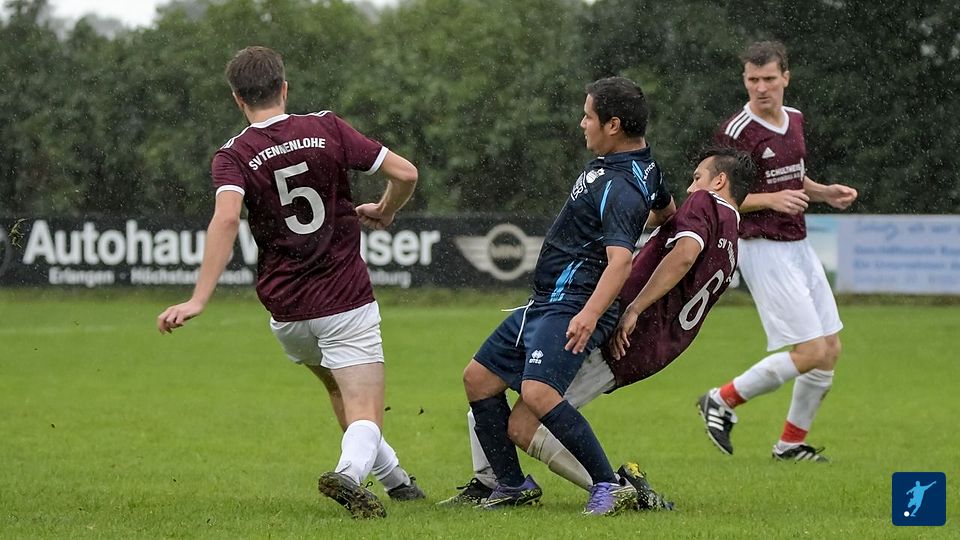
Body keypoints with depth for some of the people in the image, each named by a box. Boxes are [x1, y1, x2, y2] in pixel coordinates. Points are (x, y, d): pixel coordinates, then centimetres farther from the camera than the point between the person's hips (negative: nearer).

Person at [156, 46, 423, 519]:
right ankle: (349, 473, -36)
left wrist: (198, 300, -31)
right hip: (347, 301, -2)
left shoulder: (233, 156, -6)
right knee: (364, 418, -4)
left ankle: (393, 476, 39)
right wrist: (384, 213, 18)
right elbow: (404, 173, -4)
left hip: (287, 310, 2)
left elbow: (226, 218, -26)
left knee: (338, 386, 31)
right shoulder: (327, 129, -2)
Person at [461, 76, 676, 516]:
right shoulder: (644, 164, 10)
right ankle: (513, 485, 21)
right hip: (543, 303, 11)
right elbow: (666, 209, 30)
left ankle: (608, 487, -24)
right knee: (478, 377, 13)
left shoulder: (619, 187, -21)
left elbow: (620, 260, -34)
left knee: (538, 393, -30)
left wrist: (590, 313, -47)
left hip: (569, 307, -11)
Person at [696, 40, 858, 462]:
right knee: (811, 352, -13)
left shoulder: (794, 119, 10)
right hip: (764, 250, -8)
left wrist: (824, 192, 5)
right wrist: (771, 199, -23)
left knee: (831, 348, 7)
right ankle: (722, 400, 3)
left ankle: (792, 442, 19)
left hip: (798, 246, 8)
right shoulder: (736, 132, -15)